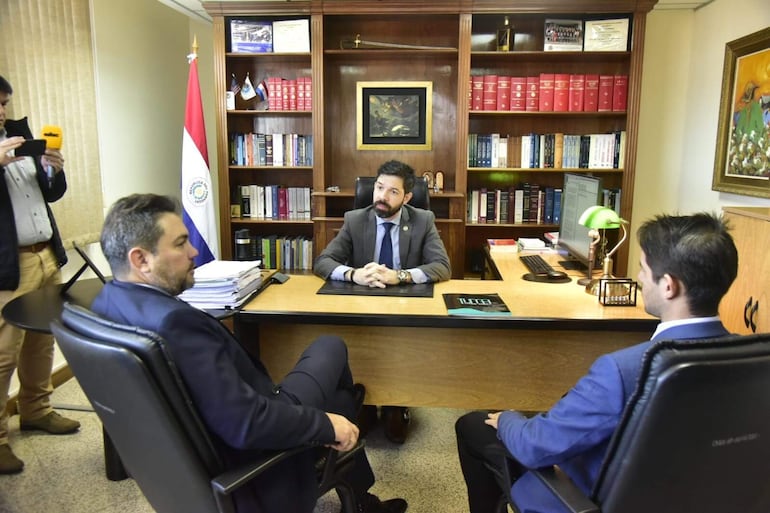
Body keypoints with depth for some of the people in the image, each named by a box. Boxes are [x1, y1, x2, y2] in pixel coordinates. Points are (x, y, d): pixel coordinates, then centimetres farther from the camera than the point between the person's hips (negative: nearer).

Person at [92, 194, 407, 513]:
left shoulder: (108, 302, -5)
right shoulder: (174, 321, -37)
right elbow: (248, 422, -34)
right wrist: (326, 422, -19)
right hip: (246, 457, -8)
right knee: (330, 347, 12)